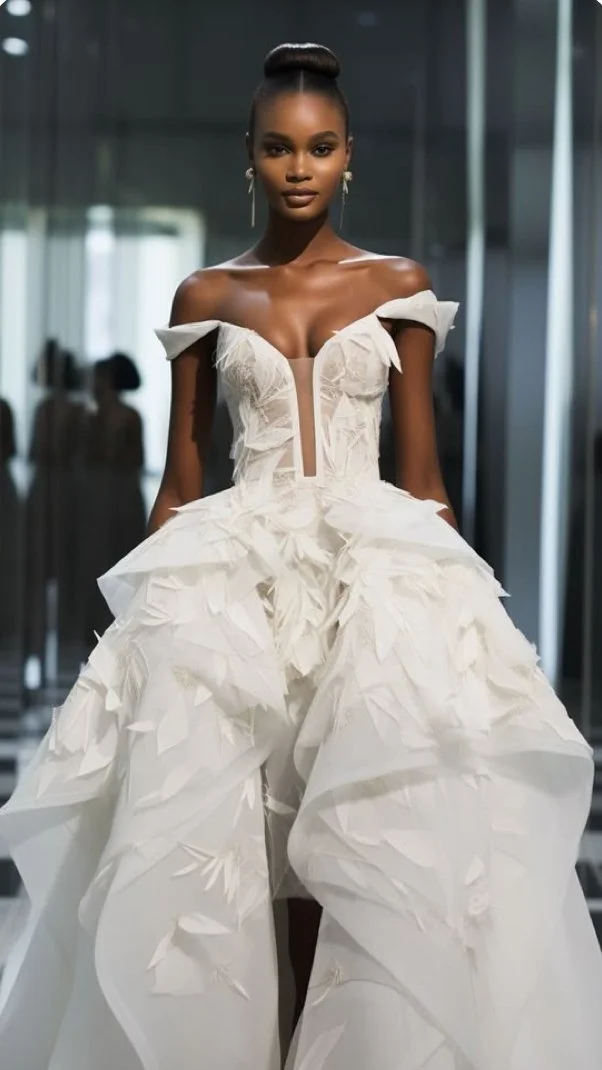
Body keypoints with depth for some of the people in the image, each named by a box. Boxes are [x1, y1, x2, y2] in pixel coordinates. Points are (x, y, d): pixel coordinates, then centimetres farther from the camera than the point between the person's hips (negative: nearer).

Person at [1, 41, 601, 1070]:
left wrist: (449, 589, 3)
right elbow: (181, 475, 11)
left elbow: (420, 466, 9)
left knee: (379, 829, -14)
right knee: (212, 833, -10)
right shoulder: (205, 297, 10)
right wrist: (155, 594, 7)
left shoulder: (399, 286, 9)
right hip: (233, 569, 1)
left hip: (378, 564, 0)